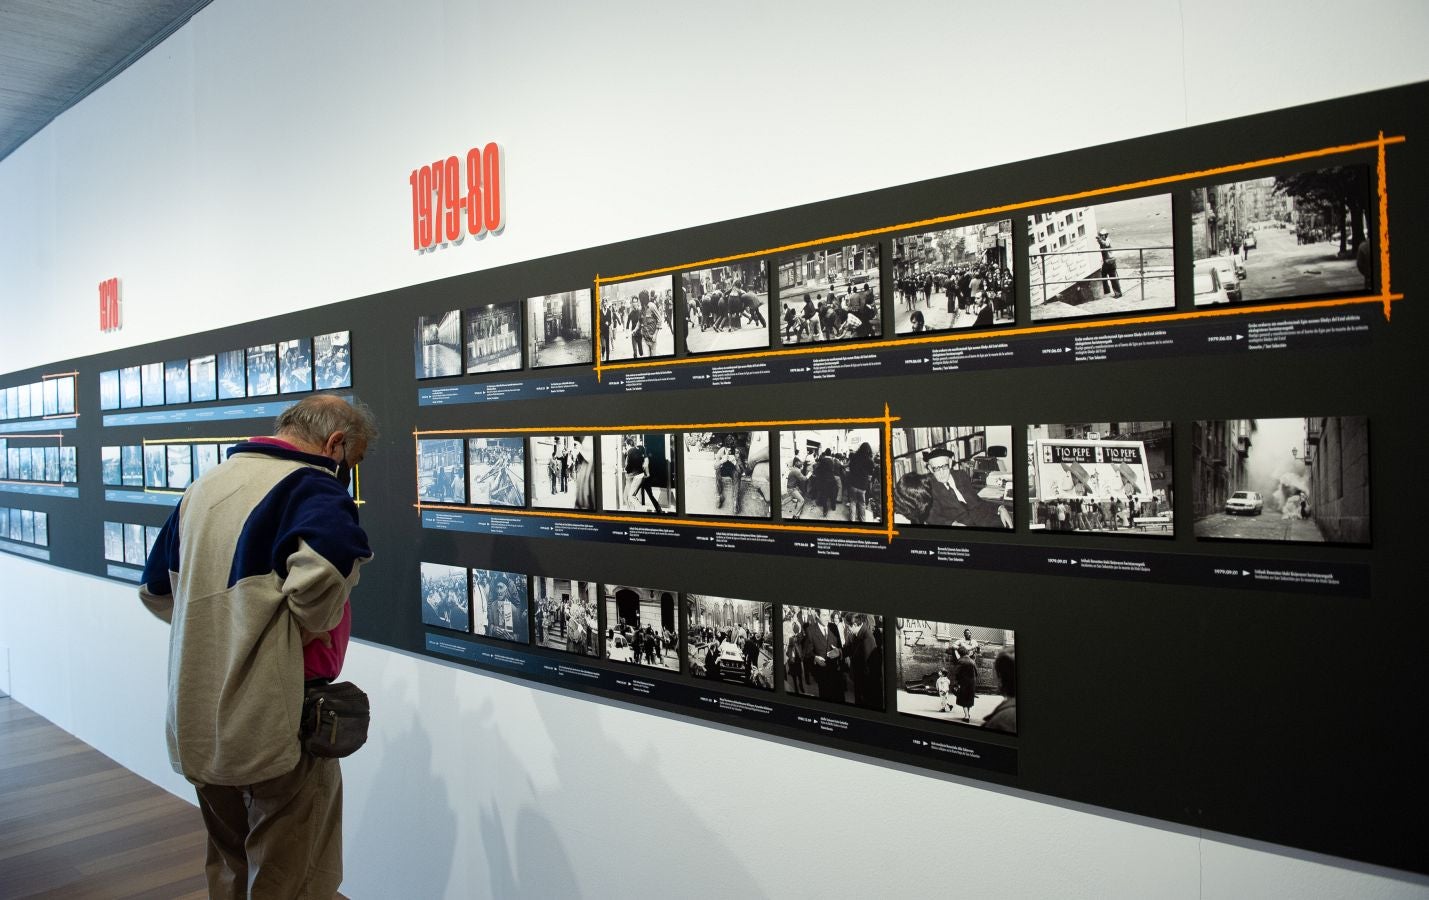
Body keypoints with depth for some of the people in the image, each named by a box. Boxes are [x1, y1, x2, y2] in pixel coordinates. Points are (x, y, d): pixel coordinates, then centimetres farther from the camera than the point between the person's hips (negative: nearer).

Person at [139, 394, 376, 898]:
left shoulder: (204, 486, 11)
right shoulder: (311, 485, -16)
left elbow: (156, 590, 21)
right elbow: (322, 571, -37)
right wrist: (314, 631, -18)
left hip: (194, 724, 8)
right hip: (273, 724, -8)